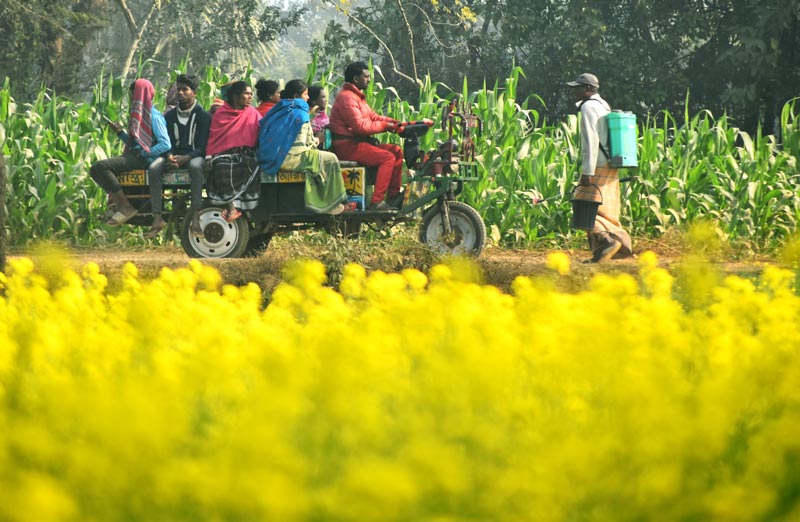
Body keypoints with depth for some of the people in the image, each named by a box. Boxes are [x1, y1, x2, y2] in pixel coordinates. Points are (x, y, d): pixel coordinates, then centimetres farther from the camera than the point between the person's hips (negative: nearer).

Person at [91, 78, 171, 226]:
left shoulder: (154, 117, -9)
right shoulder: (137, 114, 20)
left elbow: (165, 144, -17)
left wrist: (143, 154, -18)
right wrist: (120, 132, 10)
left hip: (143, 159, -10)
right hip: (133, 155, 10)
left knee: (101, 167, -24)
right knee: (95, 169, 3)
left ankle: (125, 206, -22)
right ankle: (116, 200, -4)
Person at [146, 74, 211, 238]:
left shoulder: (203, 116, 0)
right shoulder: (169, 116, 13)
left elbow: (203, 146, -7)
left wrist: (184, 158, -24)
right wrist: (170, 157, -16)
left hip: (194, 155, -4)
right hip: (174, 155, 4)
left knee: (196, 166, -41)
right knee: (154, 168, -29)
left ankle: (195, 218, -47)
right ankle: (157, 219, -34)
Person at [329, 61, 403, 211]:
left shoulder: (357, 96, 20)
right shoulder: (347, 97, -15)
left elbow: (372, 116, 19)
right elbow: (360, 126, -23)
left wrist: (394, 123, 5)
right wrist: (384, 125, -13)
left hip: (358, 142, 11)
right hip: (347, 146, -11)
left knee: (396, 151, 7)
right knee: (387, 158, -22)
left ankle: (393, 196, 7)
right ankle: (376, 202, -27)